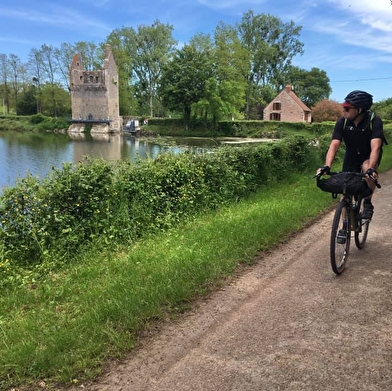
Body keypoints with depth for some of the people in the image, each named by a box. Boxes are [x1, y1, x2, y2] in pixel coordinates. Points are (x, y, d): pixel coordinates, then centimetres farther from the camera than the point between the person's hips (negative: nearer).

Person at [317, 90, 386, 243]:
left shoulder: (374, 121, -28)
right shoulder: (342, 122, -21)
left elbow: (375, 146, -39)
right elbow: (334, 145, -28)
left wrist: (371, 168, -54)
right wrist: (327, 166, -44)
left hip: (369, 156, -3)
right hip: (351, 157, 3)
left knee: (368, 169, -36)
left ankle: (368, 203, -11)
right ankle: (345, 225, 15)